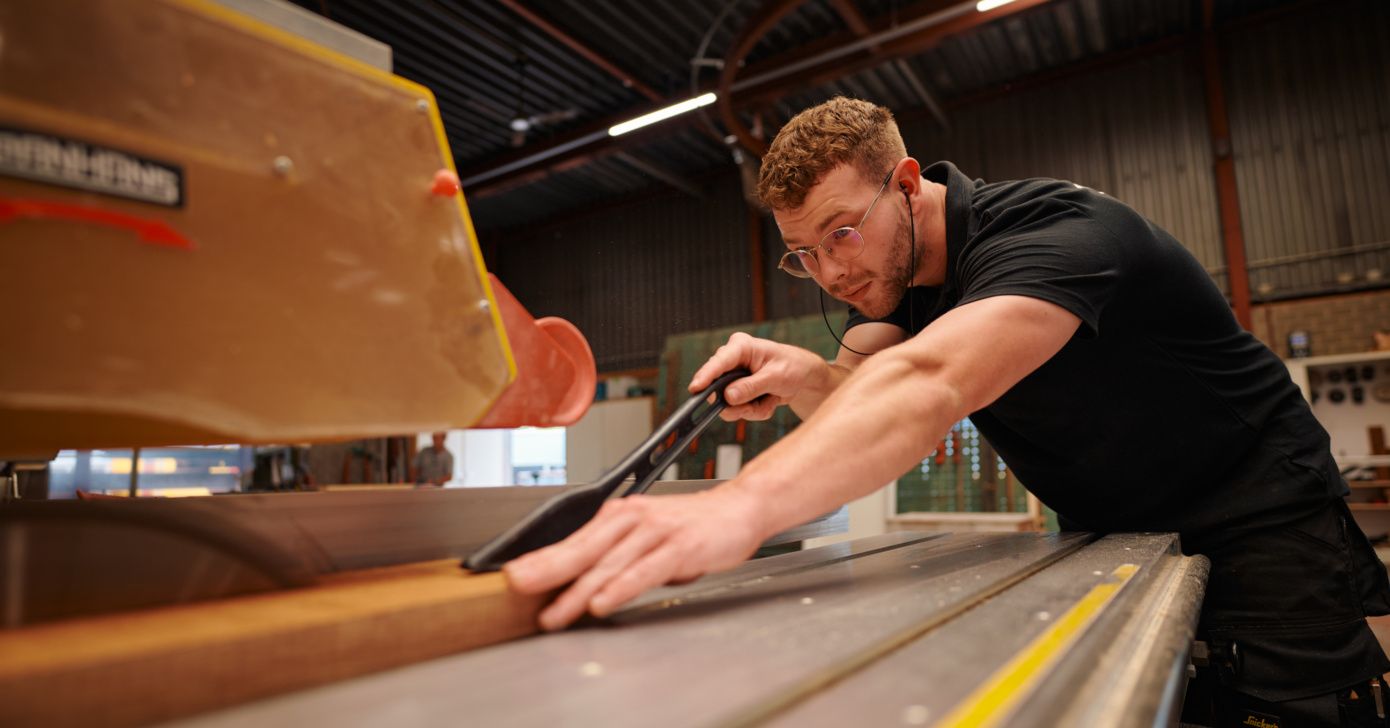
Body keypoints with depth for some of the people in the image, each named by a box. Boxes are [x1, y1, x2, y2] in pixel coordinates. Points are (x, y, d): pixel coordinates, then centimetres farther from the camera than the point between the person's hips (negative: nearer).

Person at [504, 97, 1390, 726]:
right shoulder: (890, 262, -4)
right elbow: (865, 384, -14)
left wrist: (740, 506, -63)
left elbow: (928, 386, -50)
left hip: (1258, 527, -6)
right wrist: (804, 378, -38)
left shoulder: (1054, 231, -31)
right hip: (1107, 533, 6)